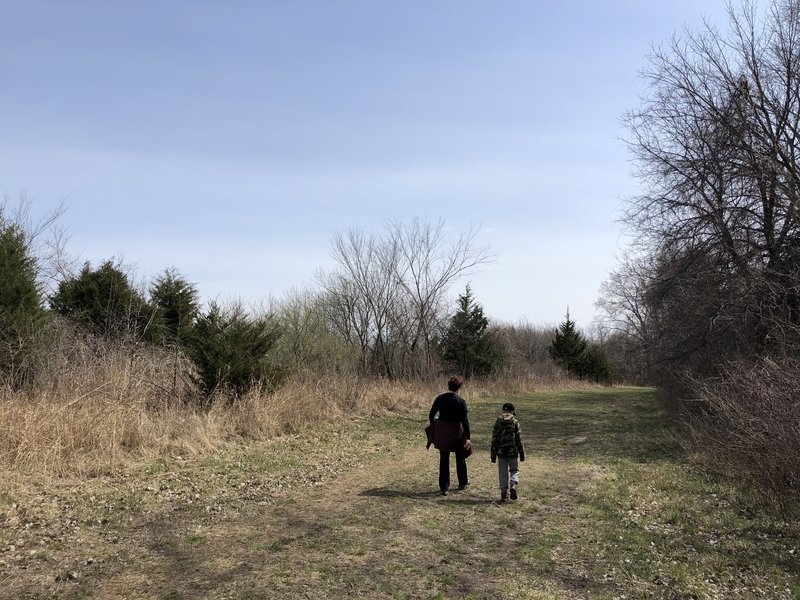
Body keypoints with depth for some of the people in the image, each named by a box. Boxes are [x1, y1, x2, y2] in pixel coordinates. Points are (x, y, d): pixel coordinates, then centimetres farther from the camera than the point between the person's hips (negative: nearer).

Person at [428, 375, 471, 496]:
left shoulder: (439, 398, -3)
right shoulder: (460, 401, -13)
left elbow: (431, 415, 3)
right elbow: (465, 421, -15)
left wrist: (434, 426, 20)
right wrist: (467, 438, -11)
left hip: (441, 432, 2)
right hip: (456, 432, -2)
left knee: (444, 459, 10)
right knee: (460, 457, 18)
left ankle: (443, 487, 9)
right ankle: (463, 482, 34)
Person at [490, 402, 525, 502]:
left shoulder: (498, 422, 0)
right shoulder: (515, 422, -3)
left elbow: (494, 440, 2)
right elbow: (519, 439, -3)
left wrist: (493, 455, 8)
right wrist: (522, 453, 5)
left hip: (501, 452, 1)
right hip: (513, 452, -1)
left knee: (503, 473, 9)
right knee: (514, 470, 14)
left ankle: (504, 493, 6)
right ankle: (513, 485, -12)